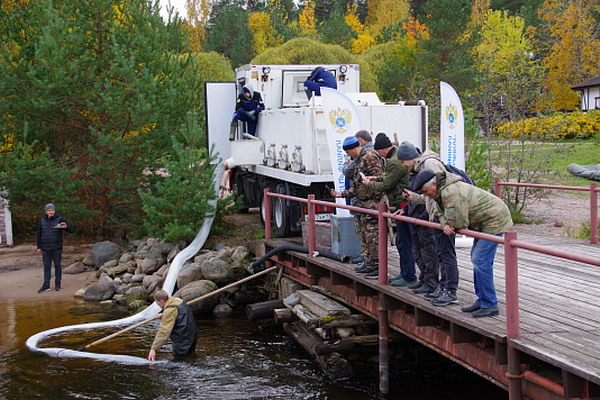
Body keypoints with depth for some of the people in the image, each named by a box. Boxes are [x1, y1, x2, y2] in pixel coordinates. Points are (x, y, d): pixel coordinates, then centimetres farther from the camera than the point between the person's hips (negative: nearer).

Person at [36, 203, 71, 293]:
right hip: (46, 248, 3)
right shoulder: (42, 221, 4)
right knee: (46, 266, 5)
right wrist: (39, 247, 8)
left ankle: (57, 284, 13)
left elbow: (69, 230, -11)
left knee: (57, 265, 5)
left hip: (57, 248, -3)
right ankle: (46, 285, 8)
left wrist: (65, 227, -34)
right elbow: (39, 234, 9)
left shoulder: (59, 219, -6)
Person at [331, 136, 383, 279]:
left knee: (373, 236, -10)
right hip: (363, 204, 11)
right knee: (364, 235, 15)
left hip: (372, 203, -11)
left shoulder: (370, 157, -12)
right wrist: (342, 194, 22)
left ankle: (379, 267, -7)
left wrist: (376, 200, -22)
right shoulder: (359, 161, 21)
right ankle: (369, 263, 24)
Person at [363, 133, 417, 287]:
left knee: (403, 241, -6)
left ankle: (408, 277, -2)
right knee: (402, 240, 15)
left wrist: (369, 184, 1)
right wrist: (377, 178, 21)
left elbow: (387, 186, -13)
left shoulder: (394, 162, -17)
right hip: (404, 203, 11)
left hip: (402, 204, -11)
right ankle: (405, 273, 22)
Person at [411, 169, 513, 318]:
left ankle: (490, 305, -6)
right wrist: (445, 225, -10)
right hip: (485, 221, 11)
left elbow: (459, 222, -29)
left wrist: (450, 226, -5)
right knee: (476, 258, 14)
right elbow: (442, 213, 13)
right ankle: (482, 300, 21)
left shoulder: (452, 193, -28)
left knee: (481, 260, -13)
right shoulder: (441, 191, 7)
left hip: (494, 220, -11)